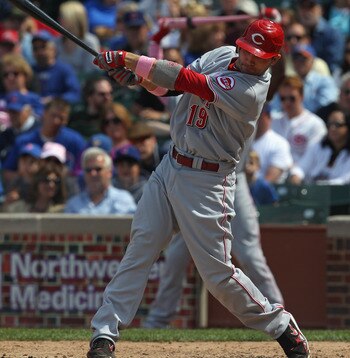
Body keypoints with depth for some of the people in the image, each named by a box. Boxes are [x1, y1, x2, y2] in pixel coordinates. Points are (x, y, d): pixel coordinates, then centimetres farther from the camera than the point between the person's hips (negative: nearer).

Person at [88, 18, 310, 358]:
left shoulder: (249, 90, -22)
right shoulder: (221, 55, 4)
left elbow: (187, 80, -26)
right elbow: (172, 85, 4)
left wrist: (127, 58, -24)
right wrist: (137, 75, -17)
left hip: (207, 182, -7)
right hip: (169, 165, 7)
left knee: (218, 273, -2)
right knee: (139, 248, -3)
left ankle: (280, 325, 18)